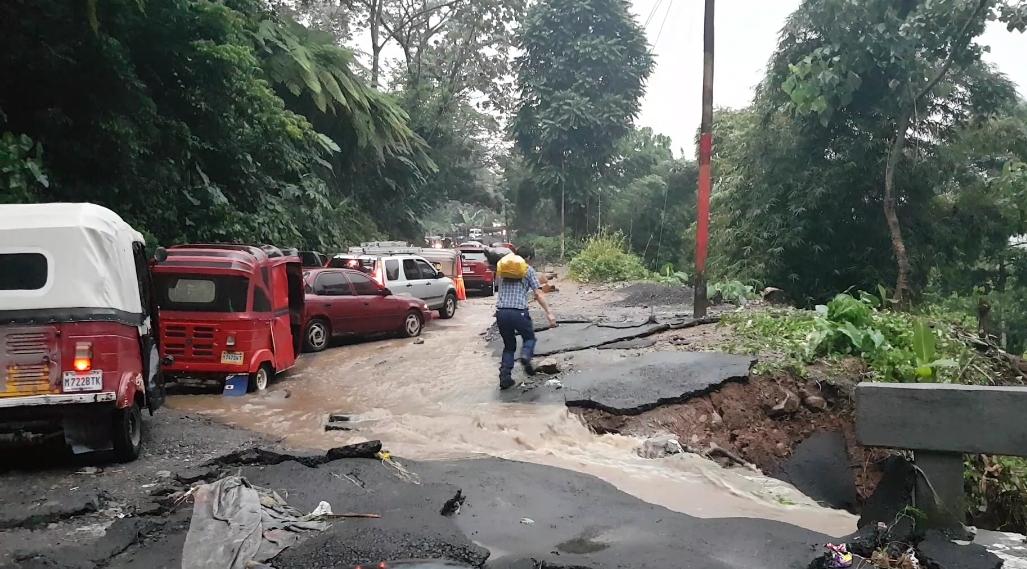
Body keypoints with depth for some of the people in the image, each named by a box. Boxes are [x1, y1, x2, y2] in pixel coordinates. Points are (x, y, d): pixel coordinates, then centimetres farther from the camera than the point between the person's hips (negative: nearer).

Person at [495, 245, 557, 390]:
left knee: (509, 345, 18)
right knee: (529, 338, 22)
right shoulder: (528, 270, 4)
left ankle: (505, 377, 5)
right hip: (519, 312, -4)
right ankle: (526, 356, -9)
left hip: (501, 312, 4)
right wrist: (549, 312, -8)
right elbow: (538, 293, -4)